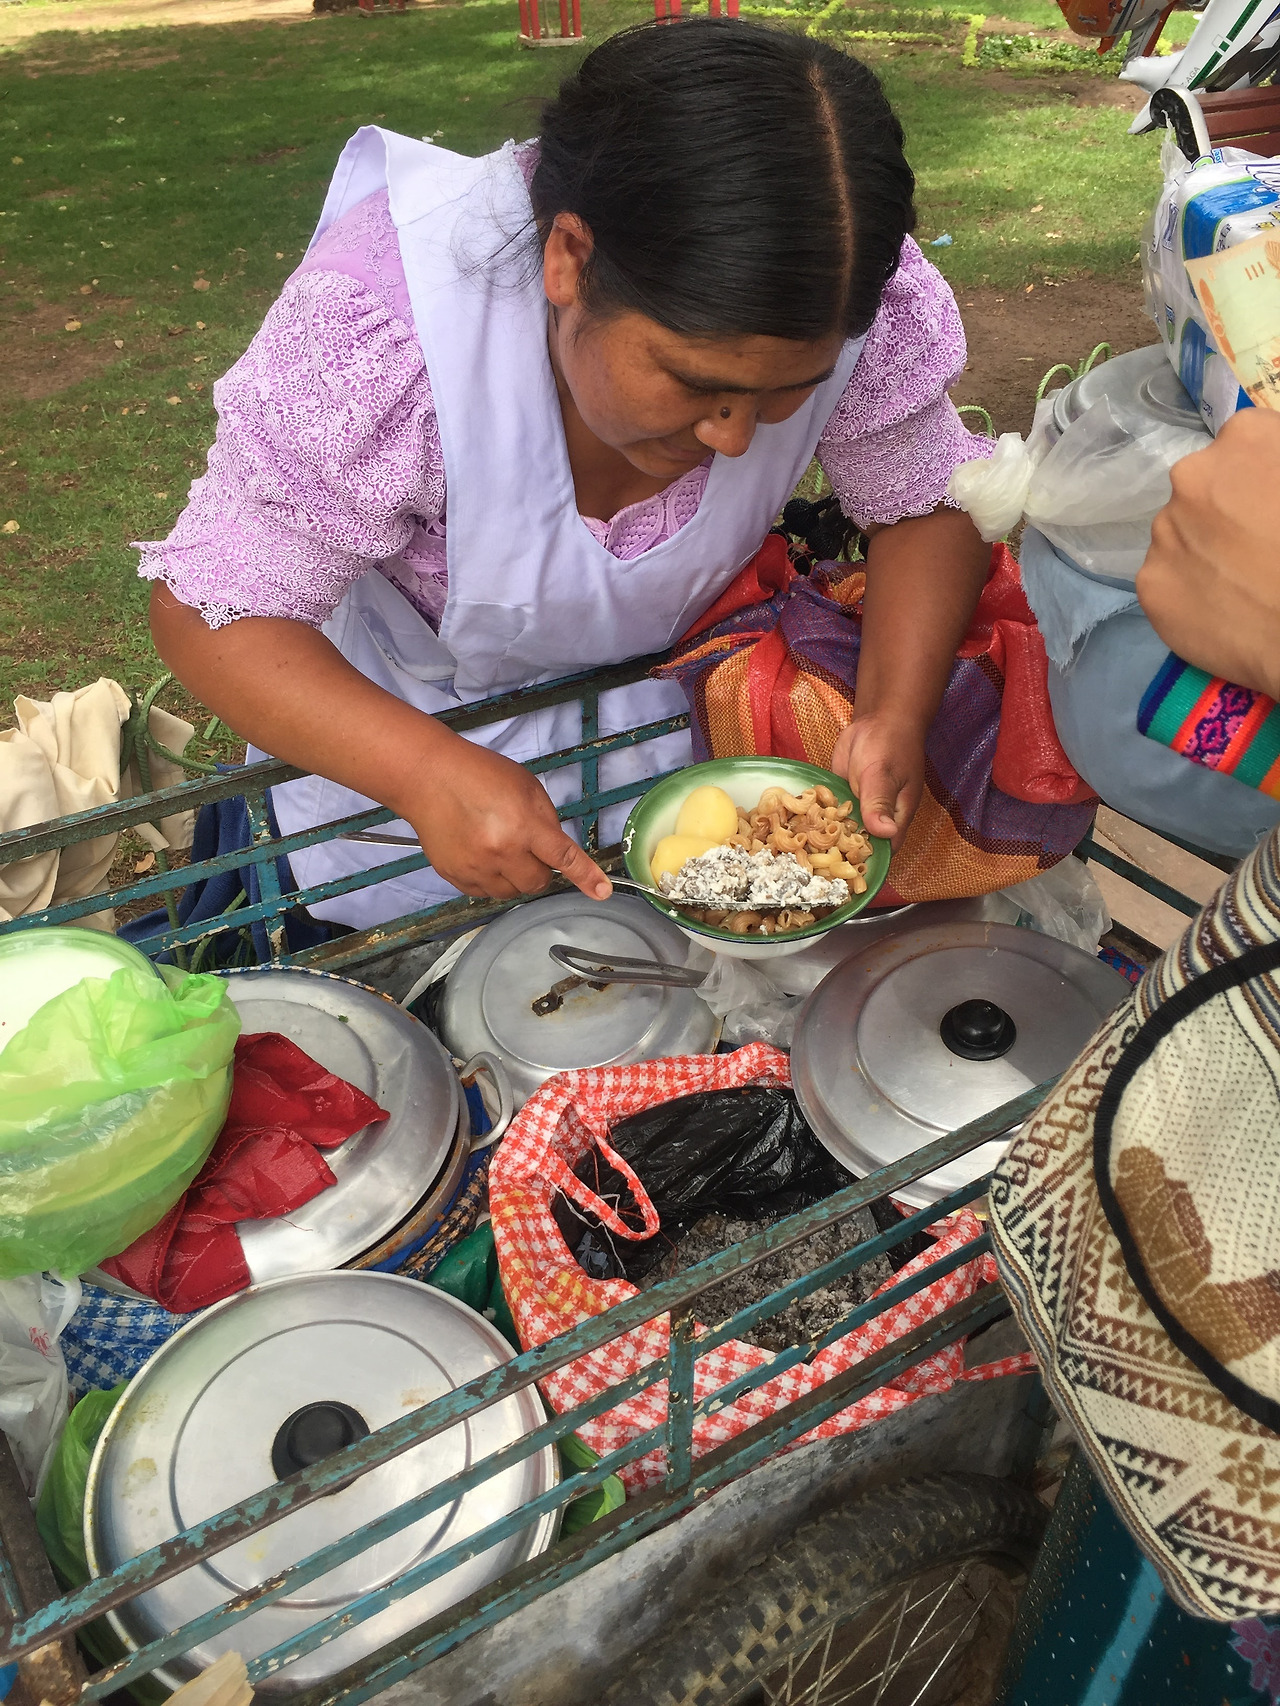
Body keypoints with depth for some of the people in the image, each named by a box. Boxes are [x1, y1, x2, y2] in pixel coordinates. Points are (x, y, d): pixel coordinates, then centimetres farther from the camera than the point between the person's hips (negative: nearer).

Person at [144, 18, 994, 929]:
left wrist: (896, 715, -32)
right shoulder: (378, 331, -38)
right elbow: (214, 613, -30)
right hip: (398, 711, -2)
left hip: (658, 694, 3)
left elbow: (930, 504, -13)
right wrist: (429, 773, -47)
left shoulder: (844, 302, -29)